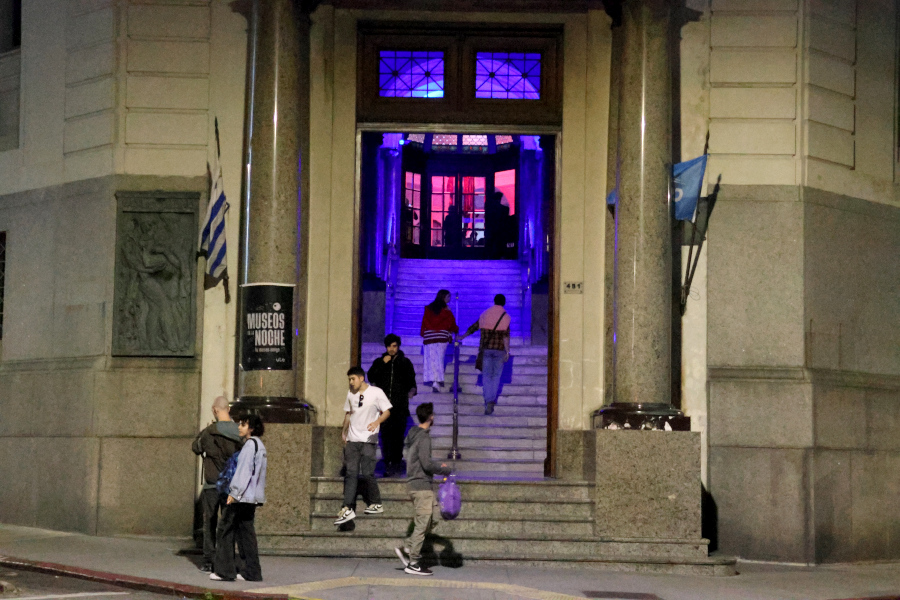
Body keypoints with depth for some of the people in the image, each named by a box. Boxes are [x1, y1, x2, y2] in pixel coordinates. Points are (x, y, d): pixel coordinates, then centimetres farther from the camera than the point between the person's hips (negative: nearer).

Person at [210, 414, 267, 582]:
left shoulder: (250, 444, -11)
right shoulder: (260, 445, 18)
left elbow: (244, 470, -17)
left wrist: (234, 492, -18)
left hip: (242, 495, -10)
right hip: (253, 497, 10)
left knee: (226, 530, -5)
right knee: (246, 531, 10)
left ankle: (225, 571, -6)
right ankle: (252, 571, 7)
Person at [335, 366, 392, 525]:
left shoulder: (376, 392, -4)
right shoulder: (351, 394, 12)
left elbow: (387, 411, -5)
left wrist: (377, 422, -22)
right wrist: (344, 431, 23)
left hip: (368, 440, -5)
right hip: (352, 439, 5)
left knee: (367, 473, -8)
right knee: (350, 473, -3)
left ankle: (376, 504, 10)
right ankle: (348, 509, -9)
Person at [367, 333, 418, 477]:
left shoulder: (405, 363, 12)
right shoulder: (379, 362, 14)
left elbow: (411, 381, 16)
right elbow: (371, 377, 0)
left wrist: (411, 392, 0)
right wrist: (382, 363, -6)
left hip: (400, 406, -1)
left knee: (398, 434, -10)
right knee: (385, 434, -3)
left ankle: (396, 463, -8)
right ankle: (388, 463, 0)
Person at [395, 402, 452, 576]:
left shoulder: (413, 435, 13)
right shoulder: (423, 438, -17)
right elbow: (426, 464, -22)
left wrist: (437, 466, 15)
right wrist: (445, 470, -8)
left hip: (421, 484, 10)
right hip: (421, 485, -10)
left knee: (435, 518, 15)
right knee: (422, 524, -3)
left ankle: (406, 548, 14)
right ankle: (413, 564, 3)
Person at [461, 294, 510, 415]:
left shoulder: (485, 314, 6)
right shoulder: (505, 316, -4)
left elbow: (473, 327, 17)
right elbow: (506, 336, -12)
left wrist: (463, 336, 32)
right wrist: (507, 352, -9)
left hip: (486, 349, 2)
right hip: (499, 349, -2)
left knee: (486, 375, 5)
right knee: (496, 375, 11)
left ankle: (488, 401, -6)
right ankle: (492, 400, 8)